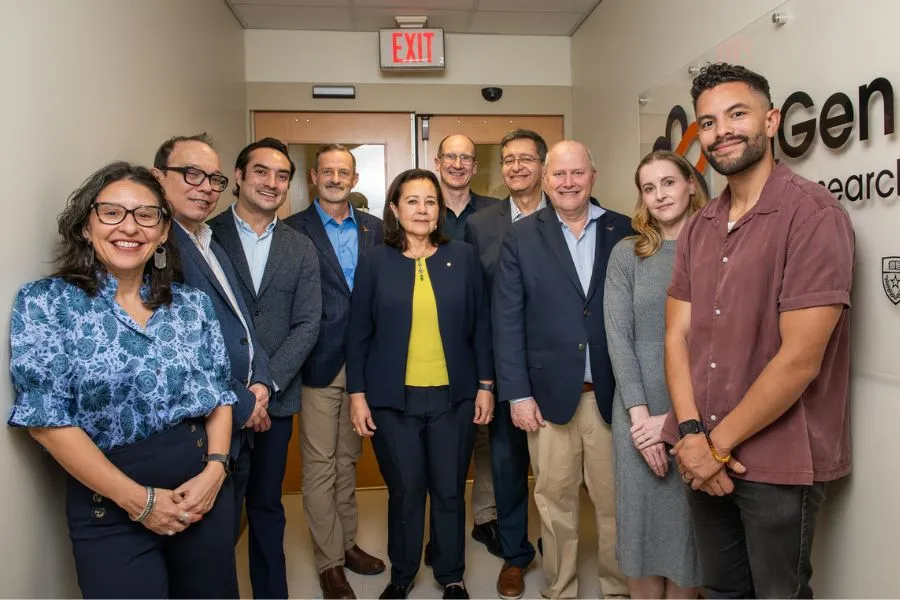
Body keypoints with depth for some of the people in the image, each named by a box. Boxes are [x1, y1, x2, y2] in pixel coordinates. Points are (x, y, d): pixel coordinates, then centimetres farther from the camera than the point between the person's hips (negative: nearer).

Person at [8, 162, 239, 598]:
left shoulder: (192, 302, 4)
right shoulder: (44, 303, -6)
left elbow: (219, 392, 6)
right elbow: (45, 418, -11)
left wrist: (215, 469, -10)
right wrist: (138, 499, -14)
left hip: (205, 488, 4)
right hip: (110, 509, -3)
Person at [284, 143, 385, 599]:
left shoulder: (374, 228, 7)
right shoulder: (294, 229, -4)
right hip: (319, 362, -3)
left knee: (348, 459, 17)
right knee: (319, 464, 6)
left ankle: (347, 543, 33)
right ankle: (329, 561, 21)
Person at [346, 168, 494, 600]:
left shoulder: (463, 257, 2)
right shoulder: (375, 262, 0)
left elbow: (481, 327, 4)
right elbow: (358, 334, 1)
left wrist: (486, 385, 2)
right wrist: (357, 394, -2)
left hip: (454, 396, 1)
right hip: (393, 399, -1)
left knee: (450, 491, 11)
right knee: (404, 491, 10)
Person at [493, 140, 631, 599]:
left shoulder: (622, 231, 4)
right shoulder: (521, 237, 1)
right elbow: (507, 320, -1)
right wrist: (517, 393, -5)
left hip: (612, 392, 1)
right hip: (550, 392, 0)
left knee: (616, 501, 10)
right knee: (555, 502, 11)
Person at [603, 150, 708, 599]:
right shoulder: (627, 254, 4)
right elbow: (618, 338, -3)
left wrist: (677, 417, -13)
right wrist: (640, 414, -11)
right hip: (638, 413, 1)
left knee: (690, 523, 10)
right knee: (641, 517, 10)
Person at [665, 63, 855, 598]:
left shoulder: (812, 214, -14)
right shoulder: (699, 228, 7)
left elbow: (799, 359, -19)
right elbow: (678, 334, 4)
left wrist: (719, 443, -12)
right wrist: (691, 433, -10)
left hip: (781, 465, -6)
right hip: (706, 457, 6)